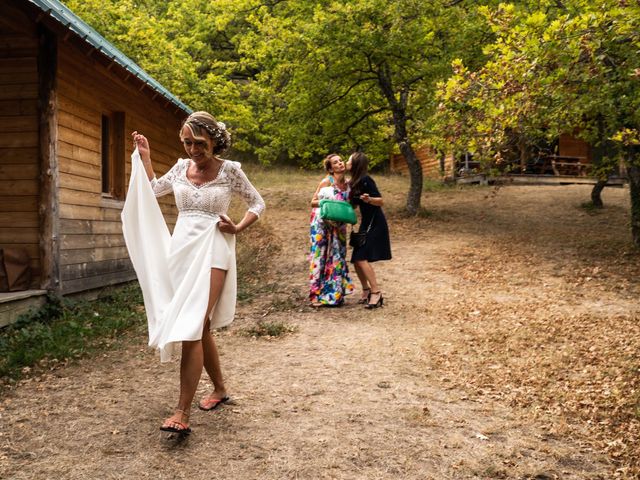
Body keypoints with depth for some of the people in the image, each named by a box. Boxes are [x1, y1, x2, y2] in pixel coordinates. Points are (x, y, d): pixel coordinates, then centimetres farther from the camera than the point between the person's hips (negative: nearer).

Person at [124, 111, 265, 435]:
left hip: (212, 252, -5)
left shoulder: (230, 170, -2)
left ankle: (182, 413, -17)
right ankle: (219, 389, 31)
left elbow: (258, 204, 7)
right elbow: (151, 189, 25)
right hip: (180, 249, 5)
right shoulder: (181, 167, 10)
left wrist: (238, 229, -6)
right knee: (200, 327, 12)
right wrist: (144, 156, 17)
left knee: (191, 326, -17)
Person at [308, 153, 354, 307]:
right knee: (320, 256, -2)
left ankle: (335, 294, 15)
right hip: (321, 224, -5)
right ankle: (317, 294, 4)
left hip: (338, 226, 5)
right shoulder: (327, 182, -8)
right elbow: (313, 202, -6)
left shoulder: (348, 184, 4)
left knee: (337, 257, 6)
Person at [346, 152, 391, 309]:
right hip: (366, 223, 9)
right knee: (356, 260, 7)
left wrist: (369, 199, -36)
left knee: (361, 258, -15)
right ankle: (366, 290, 21)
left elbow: (381, 201, -17)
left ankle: (376, 293, -8)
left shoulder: (365, 180, -16)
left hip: (375, 224, -9)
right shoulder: (354, 182, 10)